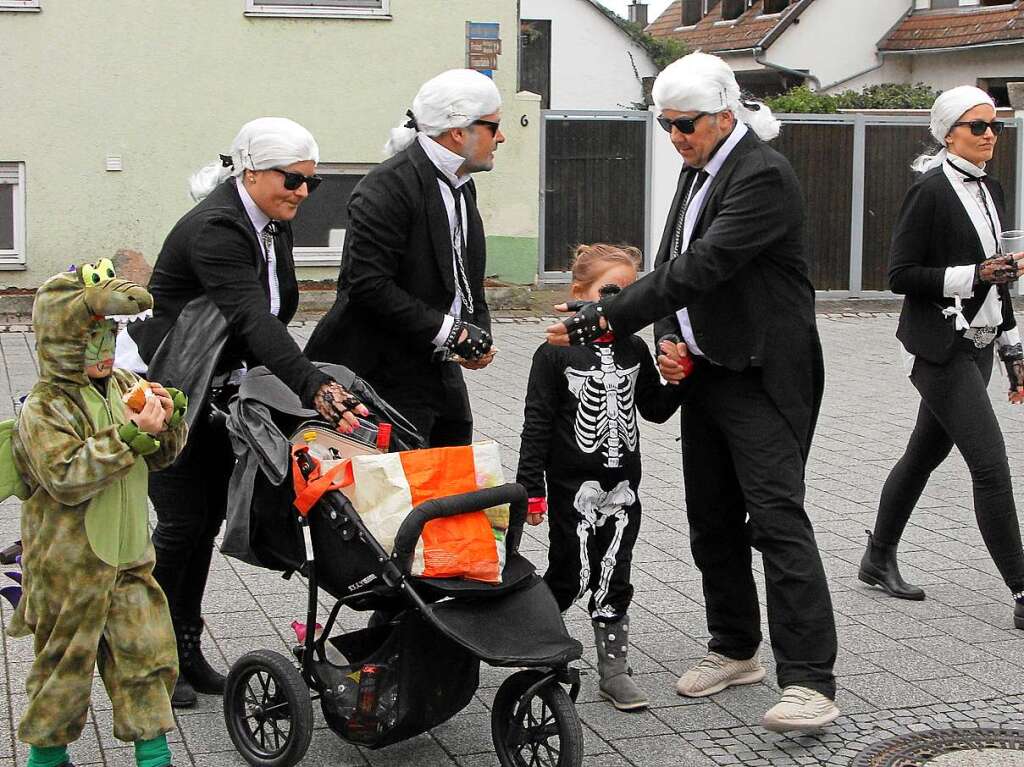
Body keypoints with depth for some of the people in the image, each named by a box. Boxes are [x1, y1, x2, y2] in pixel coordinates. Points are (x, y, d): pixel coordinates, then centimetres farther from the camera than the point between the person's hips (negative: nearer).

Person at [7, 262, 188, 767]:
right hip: (70, 567, -6)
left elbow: (157, 458, 13)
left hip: (129, 558, 6)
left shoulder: (124, 386, 4)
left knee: (147, 650, 8)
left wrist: (168, 421, -9)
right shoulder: (43, 409, -16)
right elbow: (66, 479, -27)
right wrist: (128, 436, -31)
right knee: (67, 660, 7)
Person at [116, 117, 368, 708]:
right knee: (183, 521, -6)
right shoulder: (215, 229, -27)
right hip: (158, 388, -8)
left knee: (210, 516, 10)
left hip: (213, 391, 8)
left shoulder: (274, 226, 0)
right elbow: (255, 321, -40)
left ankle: (187, 648, 22)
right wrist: (315, 387, -50)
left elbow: (272, 319, 8)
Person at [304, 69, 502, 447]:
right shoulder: (388, 186, -17)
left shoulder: (461, 184, 12)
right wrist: (448, 331, -21)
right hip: (389, 370, -9)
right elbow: (370, 285, -24)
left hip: (442, 369, 9)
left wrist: (478, 334, 1)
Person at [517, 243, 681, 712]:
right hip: (572, 485, -4)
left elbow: (655, 410, 15)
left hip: (622, 484, 4)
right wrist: (530, 488, -10)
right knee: (571, 575, 1)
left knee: (613, 578, 7)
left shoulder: (634, 350, 6)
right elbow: (537, 423, -8)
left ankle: (614, 670, 13)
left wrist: (679, 383, -5)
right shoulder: (556, 353, -8)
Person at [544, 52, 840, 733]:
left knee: (778, 518, -14)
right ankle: (735, 651, 27)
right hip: (706, 372, 9)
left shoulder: (764, 175, -17)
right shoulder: (698, 172, 14)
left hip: (763, 377, -9)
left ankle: (810, 682, -15)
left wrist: (606, 319, -26)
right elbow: (673, 264, 17)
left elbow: (703, 265, -25)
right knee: (712, 522, 14)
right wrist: (670, 342, -2)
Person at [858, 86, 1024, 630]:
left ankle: (879, 560, 32)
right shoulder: (930, 191, -12)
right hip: (940, 349, -9)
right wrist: (972, 275, -21)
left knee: (926, 453, 17)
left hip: (975, 346, 9)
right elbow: (901, 275, -14)